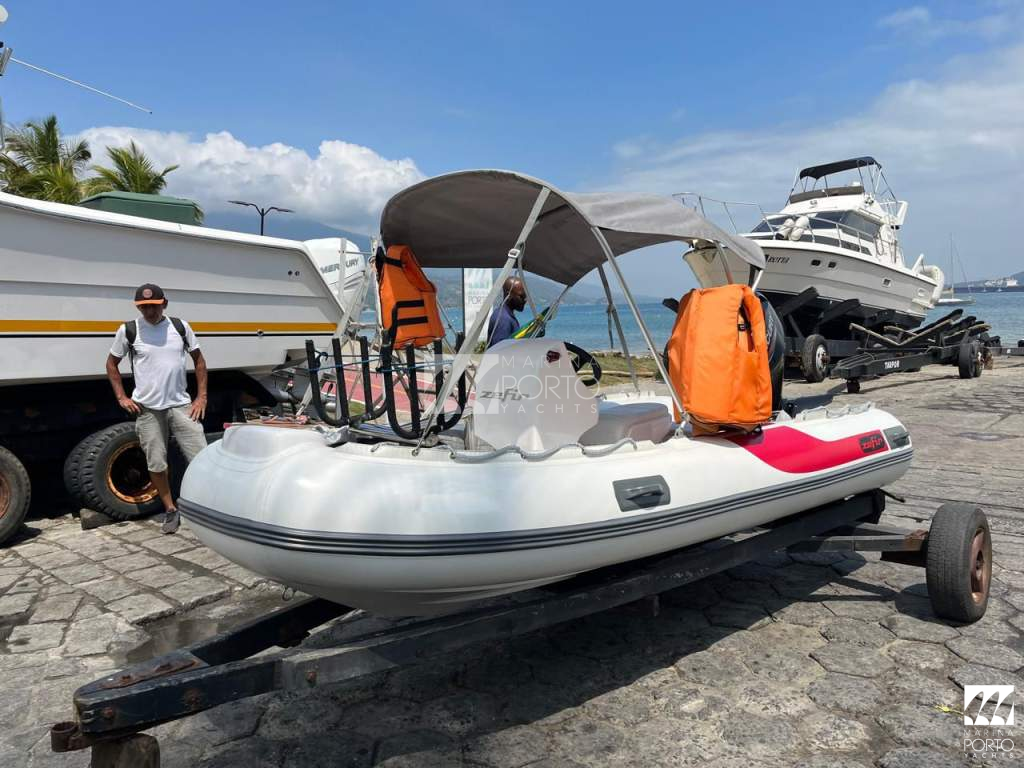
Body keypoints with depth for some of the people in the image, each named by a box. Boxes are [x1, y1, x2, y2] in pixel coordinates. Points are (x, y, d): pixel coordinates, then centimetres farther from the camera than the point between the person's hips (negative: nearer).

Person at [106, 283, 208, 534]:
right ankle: (170, 510, 21)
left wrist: (202, 396, 5)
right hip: (147, 409, 0)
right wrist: (122, 397, 4)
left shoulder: (180, 326, 3)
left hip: (181, 405, 0)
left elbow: (198, 359, 12)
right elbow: (111, 364, 13)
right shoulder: (128, 331, 0)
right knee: (156, 464, 6)